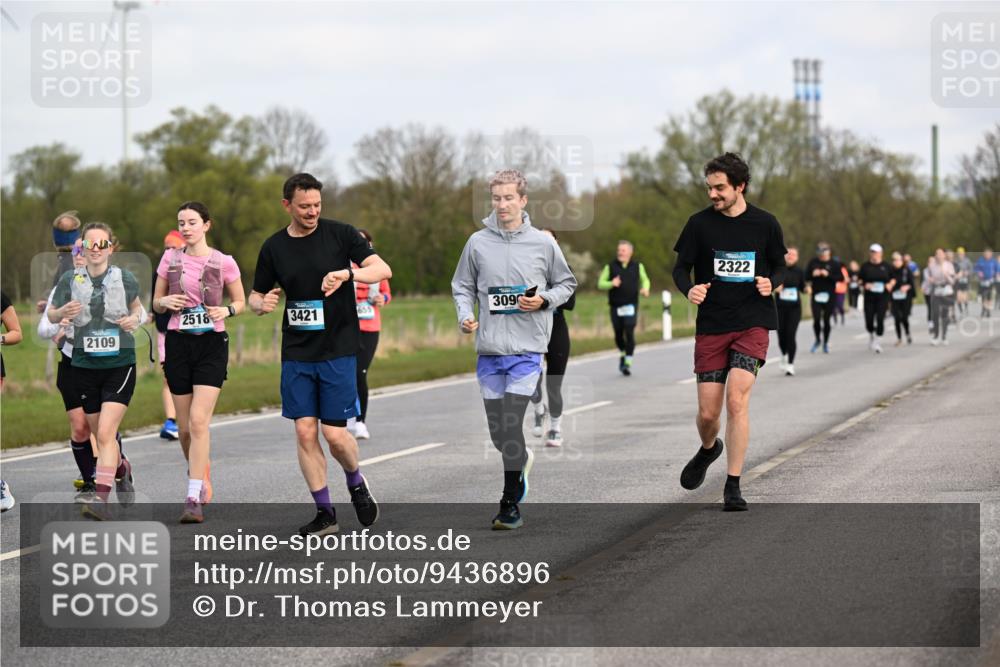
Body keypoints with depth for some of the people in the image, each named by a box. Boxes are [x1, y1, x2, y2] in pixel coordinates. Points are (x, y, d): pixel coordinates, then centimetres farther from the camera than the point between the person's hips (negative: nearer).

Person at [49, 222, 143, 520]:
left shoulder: (125, 278, -2)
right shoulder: (70, 279, 0)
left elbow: (137, 306, 17)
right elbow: (51, 315, 9)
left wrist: (135, 319, -6)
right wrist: (63, 312, -13)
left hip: (120, 364, -3)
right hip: (84, 367, 3)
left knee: (105, 433, -16)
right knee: (99, 434, 14)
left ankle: (101, 499, -19)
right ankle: (122, 468, 44)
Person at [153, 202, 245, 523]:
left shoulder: (223, 262, -1)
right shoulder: (170, 259, 6)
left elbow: (240, 302, 9)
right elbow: (156, 303, 14)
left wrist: (226, 311, -12)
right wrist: (166, 302, -9)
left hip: (212, 344, -3)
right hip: (178, 343, 3)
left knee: (199, 420, -16)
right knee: (185, 426, 6)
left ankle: (194, 498, -17)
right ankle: (200, 476, 32)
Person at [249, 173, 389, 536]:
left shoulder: (340, 233, -2)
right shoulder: (274, 247, 4)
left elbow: (383, 269, -7)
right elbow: (256, 296, 13)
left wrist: (346, 273, -25)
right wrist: (262, 304, -11)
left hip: (338, 349, -3)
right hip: (296, 353, 3)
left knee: (334, 433, -6)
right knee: (305, 432, -2)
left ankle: (356, 483, 25)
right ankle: (324, 512, 9)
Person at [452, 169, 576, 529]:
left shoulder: (543, 243, 2)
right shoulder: (478, 243, 5)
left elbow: (566, 283, 12)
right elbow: (463, 286, 13)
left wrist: (543, 301, -6)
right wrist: (465, 316, -5)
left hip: (526, 349, -3)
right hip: (489, 350, 3)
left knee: (512, 424, -12)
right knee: (497, 431, 7)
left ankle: (510, 504, -4)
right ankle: (522, 459, 40)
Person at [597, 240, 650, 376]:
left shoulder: (637, 266, 6)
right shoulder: (610, 267, 3)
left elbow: (645, 280, 21)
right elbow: (600, 283, 3)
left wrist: (645, 288, -1)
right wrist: (612, 284, -17)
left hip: (631, 306, -1)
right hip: (616, 307, 1)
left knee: (629, 333, -14)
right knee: (618, 335, 7)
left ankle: (628, 363, -12)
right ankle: (623, 354, 36)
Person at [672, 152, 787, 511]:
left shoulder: (765, 223, 1)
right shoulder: (700, 223, 0)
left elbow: (780, 266, 12)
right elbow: (681, 267, 7)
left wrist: (771, 283, -11)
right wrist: (689, 289, -15)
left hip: (752, 323, -1)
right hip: (711, 325, 1)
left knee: (737, 398, -18)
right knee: (708, 412, 1)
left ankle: (732, 487, -9)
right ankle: (708, 449, 39)